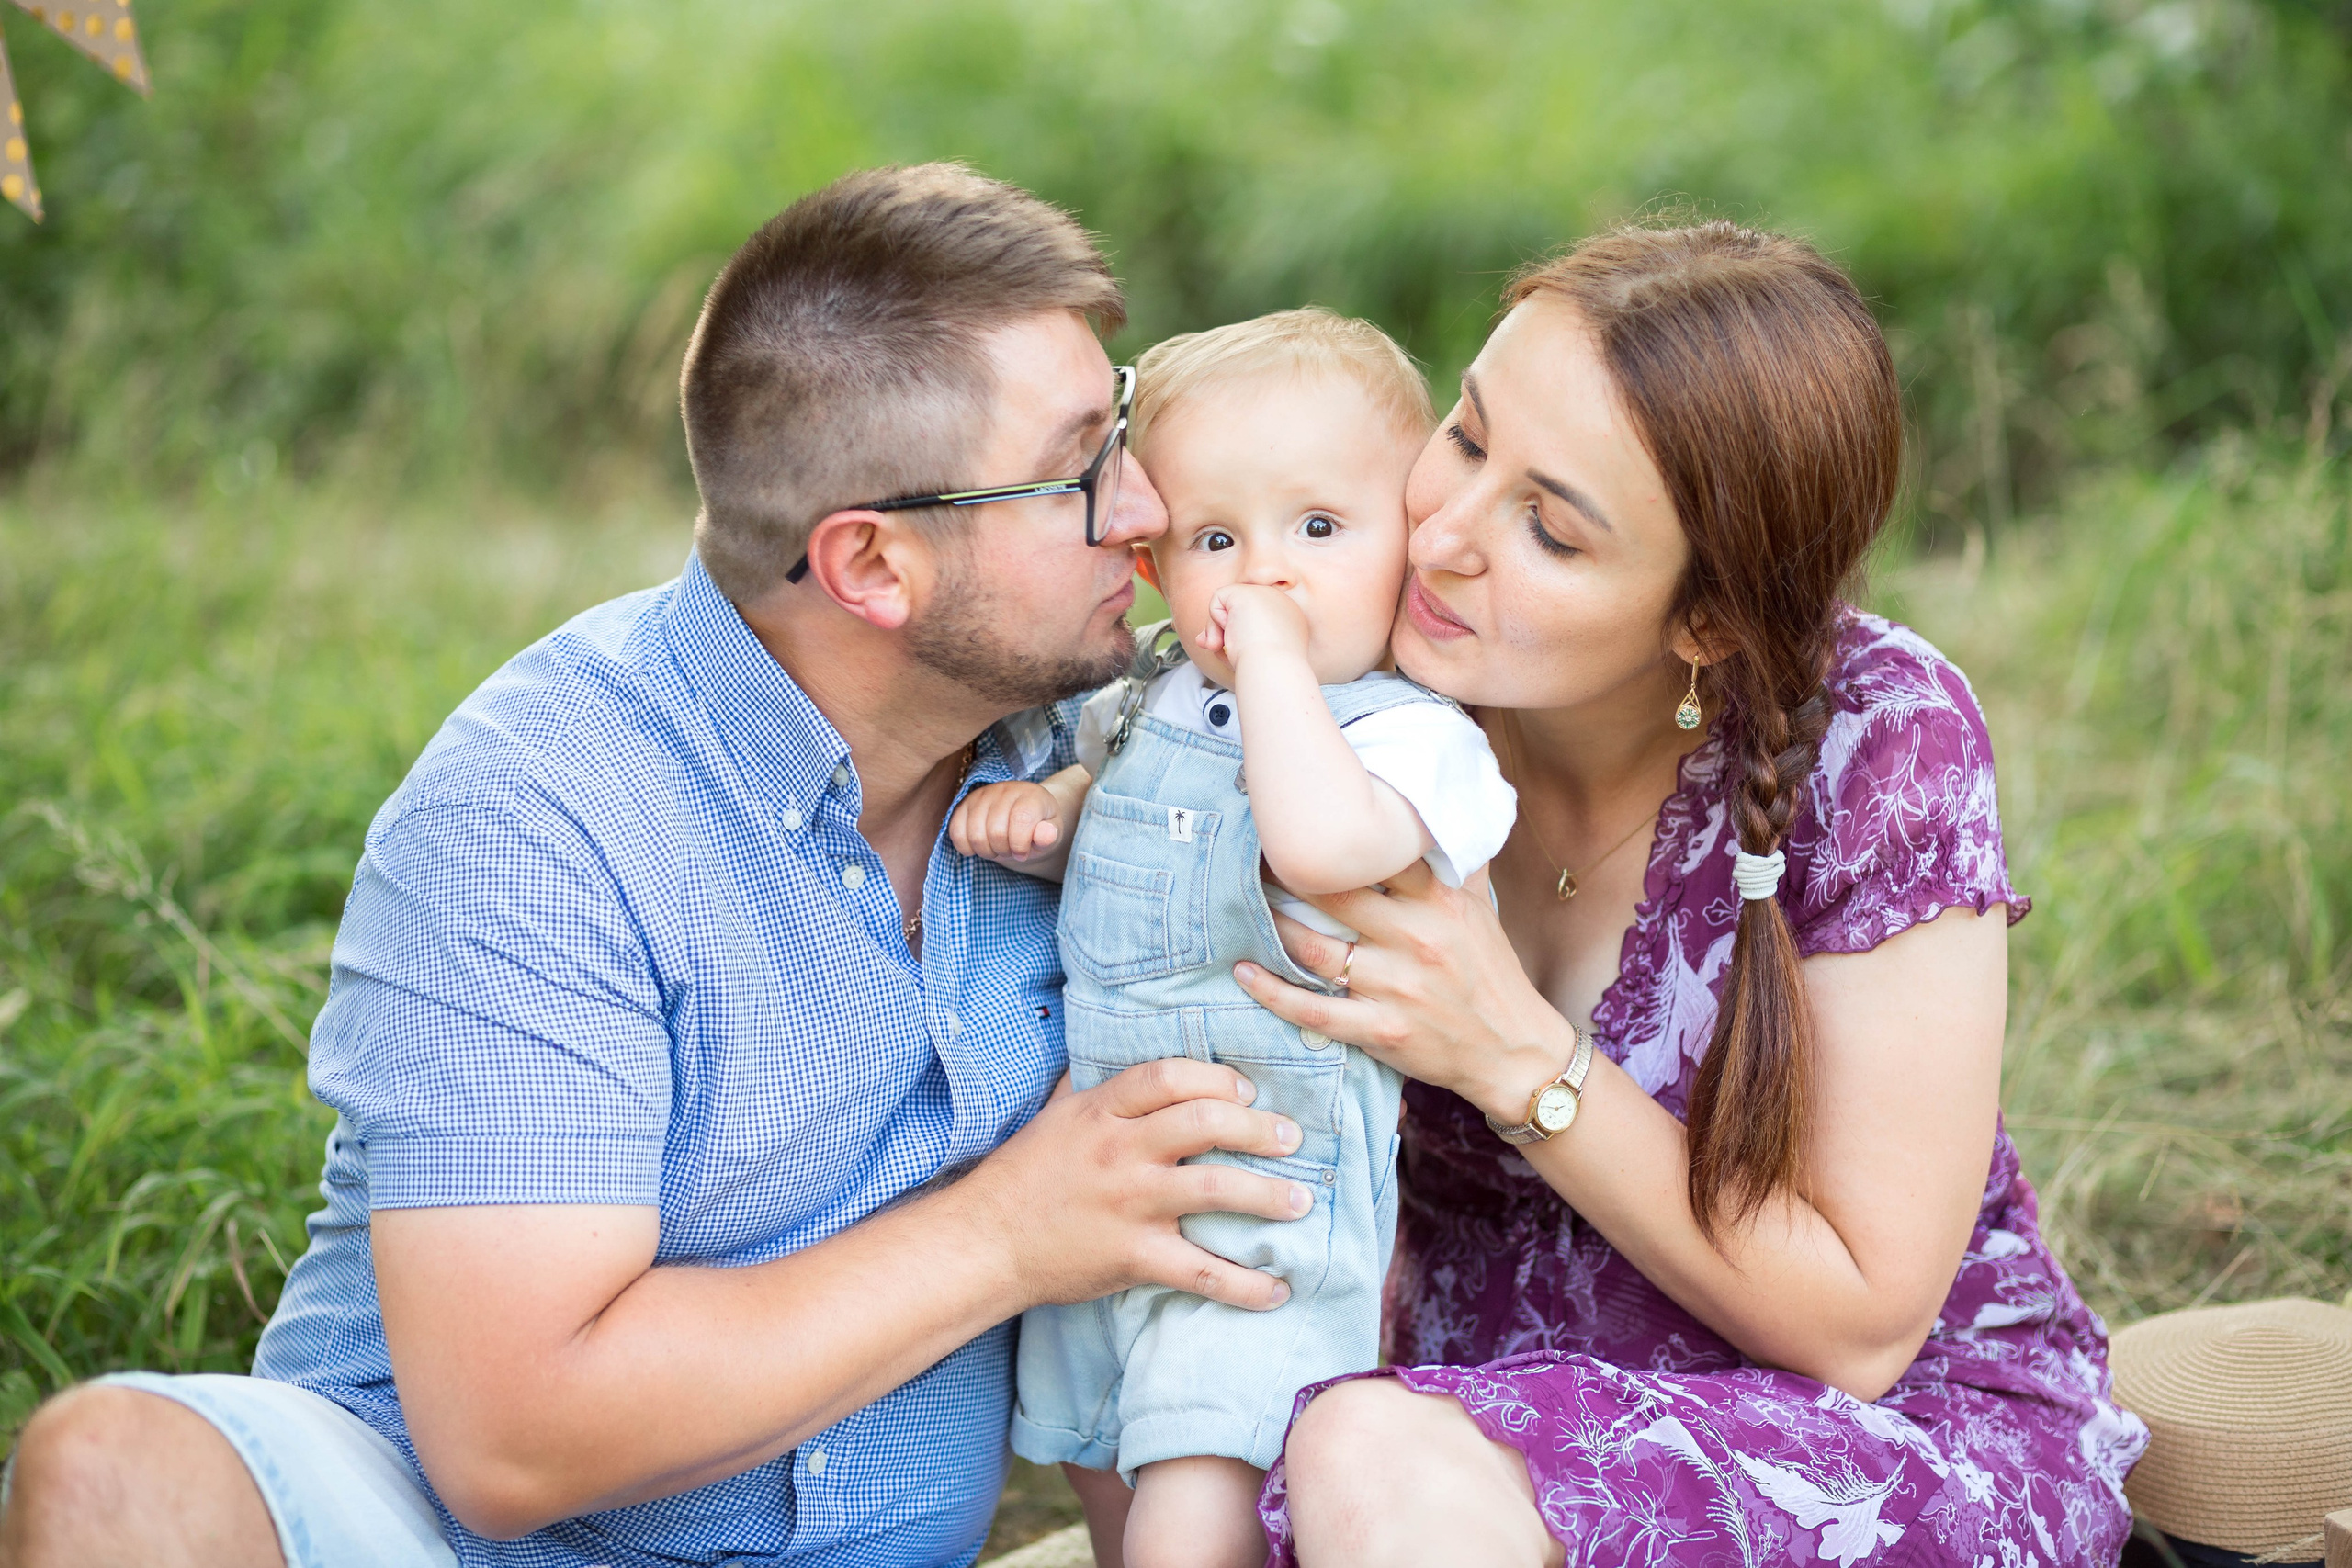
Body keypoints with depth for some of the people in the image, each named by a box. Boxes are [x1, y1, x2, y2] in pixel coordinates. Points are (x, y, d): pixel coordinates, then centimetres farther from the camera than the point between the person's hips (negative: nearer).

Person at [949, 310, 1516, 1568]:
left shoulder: (1410, 733, -16)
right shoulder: (1155, 696, 6)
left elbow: (1322, 844, -38)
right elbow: (1100, 800, 27)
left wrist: (1275, 653, -28)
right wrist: (1037, 812, 4)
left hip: (1265, 1195, -8)